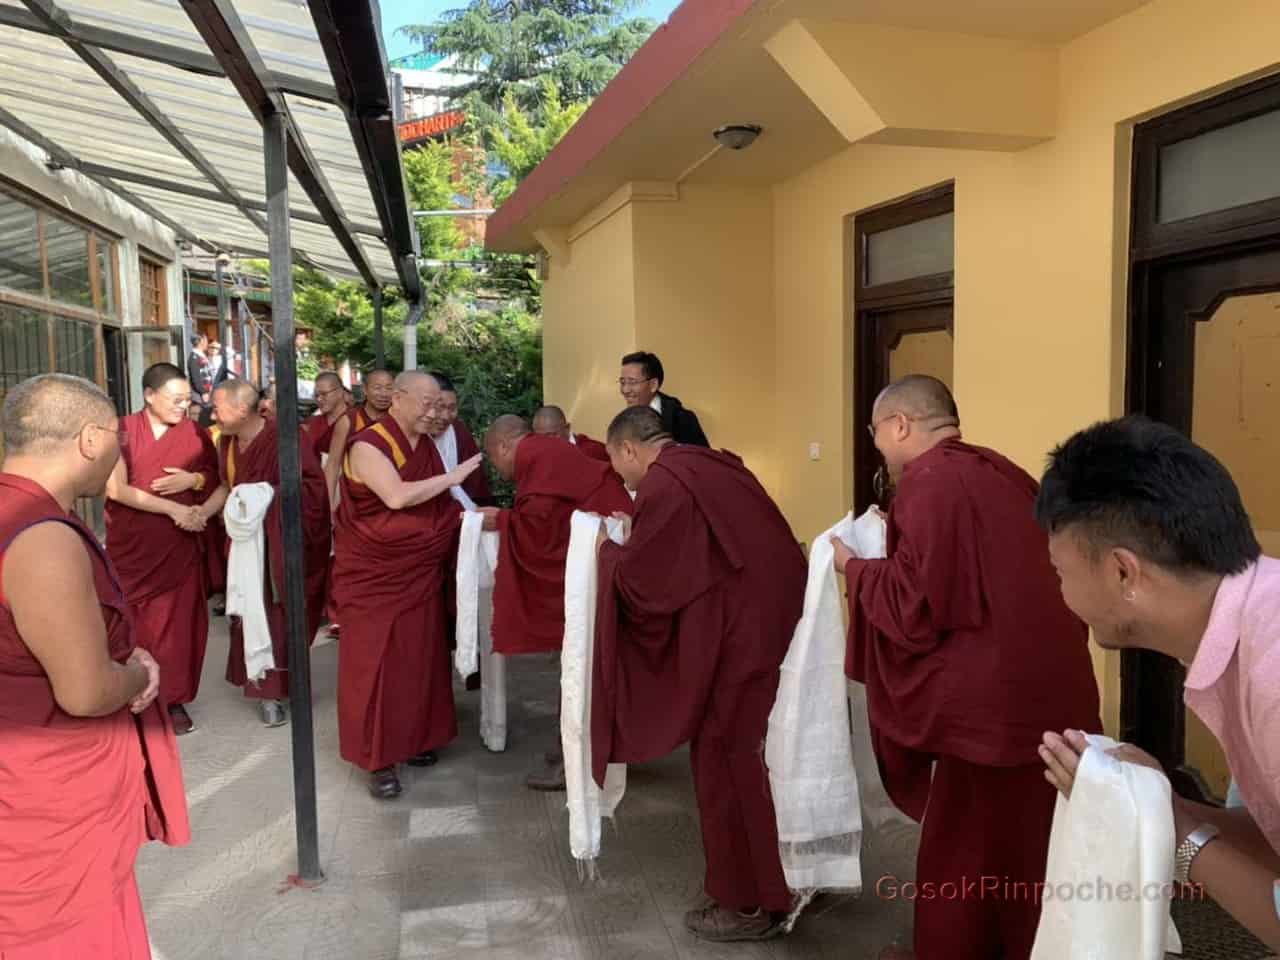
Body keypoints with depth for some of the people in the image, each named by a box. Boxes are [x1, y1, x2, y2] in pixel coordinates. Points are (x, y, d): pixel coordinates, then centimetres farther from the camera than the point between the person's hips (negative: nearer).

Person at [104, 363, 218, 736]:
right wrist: (174, 509, -18)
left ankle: (174, 700, 12)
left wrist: (194, 479, -12)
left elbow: (219, 480, 11)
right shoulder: (123, 431, -4)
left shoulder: (196, 434, 3)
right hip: (130, 546, -1)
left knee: (177, 623, 3)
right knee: (132, 624, 5)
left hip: (178, 547, 1)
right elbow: (116, 488, -12)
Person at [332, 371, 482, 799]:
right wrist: (451, 477, -24)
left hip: (419, 572, 7)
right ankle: (377, 758, 10)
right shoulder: (368, 446, -17)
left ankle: (412, 739, 29)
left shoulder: (426, 446, 7)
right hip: (374, 573, -7)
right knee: (375, 661, 0)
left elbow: (438, 504, 12)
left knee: (418, 656, 13)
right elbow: (397, 497, -32)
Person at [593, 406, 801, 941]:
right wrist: (634, 543, 21)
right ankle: (777, 885, 36)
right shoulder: (712, 466, 11)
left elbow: (638, 579, -11)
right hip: (771, 622, 9)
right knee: (756, 760, 21)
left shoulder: (660, 485, -15)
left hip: (735, 641, -9)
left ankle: (746, 904, 21)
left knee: (725, 765, 7)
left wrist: (608, 551, 7)